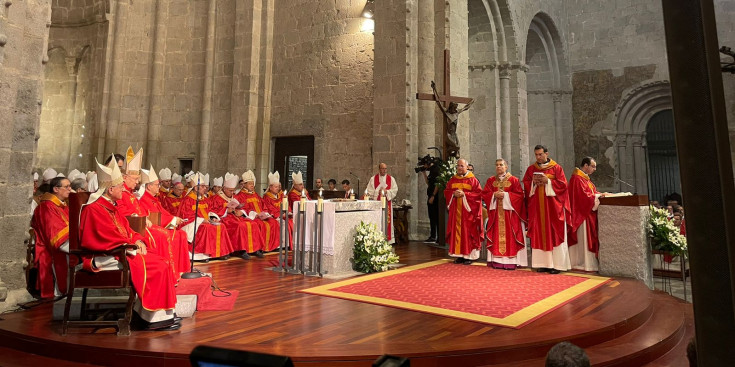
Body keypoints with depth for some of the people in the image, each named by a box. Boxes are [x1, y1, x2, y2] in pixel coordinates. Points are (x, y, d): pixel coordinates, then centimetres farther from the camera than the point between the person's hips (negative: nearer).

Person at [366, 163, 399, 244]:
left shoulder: (391, 179, 9)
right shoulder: (373, 179, 7)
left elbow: (395, 190, 3)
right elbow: (369, 191, 2)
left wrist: (386, 191, -11)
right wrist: (378, 192, -11)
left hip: (387, 203, 1)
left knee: (387, 221, -1)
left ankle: (388, 240, 5)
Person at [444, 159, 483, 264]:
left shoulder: (472, 180, -1)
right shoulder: (452, 180, 13)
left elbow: (478, 193, -7)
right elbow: (446, 192, 12)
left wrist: (464, 194, -16)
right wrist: (454, 194, -9)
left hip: (468, 211, -4)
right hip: (455, 211, 4)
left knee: (467, 231, -3)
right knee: (456, 231, 3)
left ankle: (469, 255, 3)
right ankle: (459, 255, 10)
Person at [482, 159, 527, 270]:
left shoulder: (514, 180, 3)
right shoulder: (490, 180, 12)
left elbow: (519, 194, -4)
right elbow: (484, 194, 7)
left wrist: (506, 195, -14)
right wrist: (494, 195, -11)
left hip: (509, 213, -2)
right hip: (495, 213, 3)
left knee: (509, 235, -5)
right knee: (497, 236, 1)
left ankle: (510, 261, -1)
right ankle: (497, 260, 4)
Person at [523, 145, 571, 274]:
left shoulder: (556, 168, 2)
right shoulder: (531, 169, 11)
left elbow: (563, 184, -4)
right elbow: (525, 184, 9)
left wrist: (548, 181, -14)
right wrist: (533, 182, -10)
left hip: (553, 206, -3)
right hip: (537, 206, 3)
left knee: (553, 234, -2)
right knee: (539, 234, 2)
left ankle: (556, 264, 2)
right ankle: (543, 263, 8)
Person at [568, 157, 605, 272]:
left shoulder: (585, 178, 18)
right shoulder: (577, 178, -15)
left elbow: (591, 191, 18)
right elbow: (584, 195, -21)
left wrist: (599, 194, 1)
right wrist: (598, 196, -9)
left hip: (587, 212, 11)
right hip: (581, 214, -11)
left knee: (588, 238, 10)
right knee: (583, 238, -7)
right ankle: (586, 264, -3)